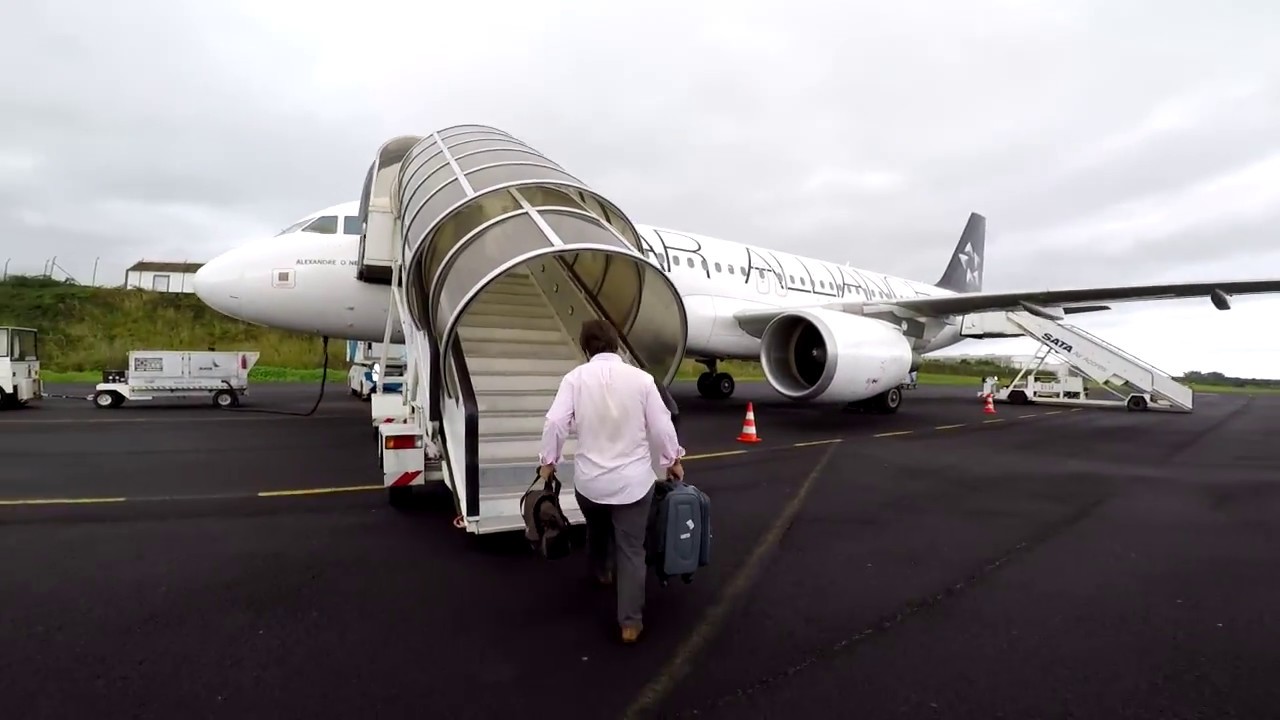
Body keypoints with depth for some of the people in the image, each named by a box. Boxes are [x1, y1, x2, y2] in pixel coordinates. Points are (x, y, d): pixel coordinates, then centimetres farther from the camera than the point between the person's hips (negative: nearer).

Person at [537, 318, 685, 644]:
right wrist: (673, 460, 11)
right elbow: (661, 425, -5)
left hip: (589, 478, 2)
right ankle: (630, 621, 13)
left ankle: (601, 572, 56)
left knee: (597, 530, 30)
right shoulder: (641, 378, -9)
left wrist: (548, 461, 2)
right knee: (631, 549, 9)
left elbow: (555, 421, -12)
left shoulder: (576, 377, -8)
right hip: (633, 479, -1)